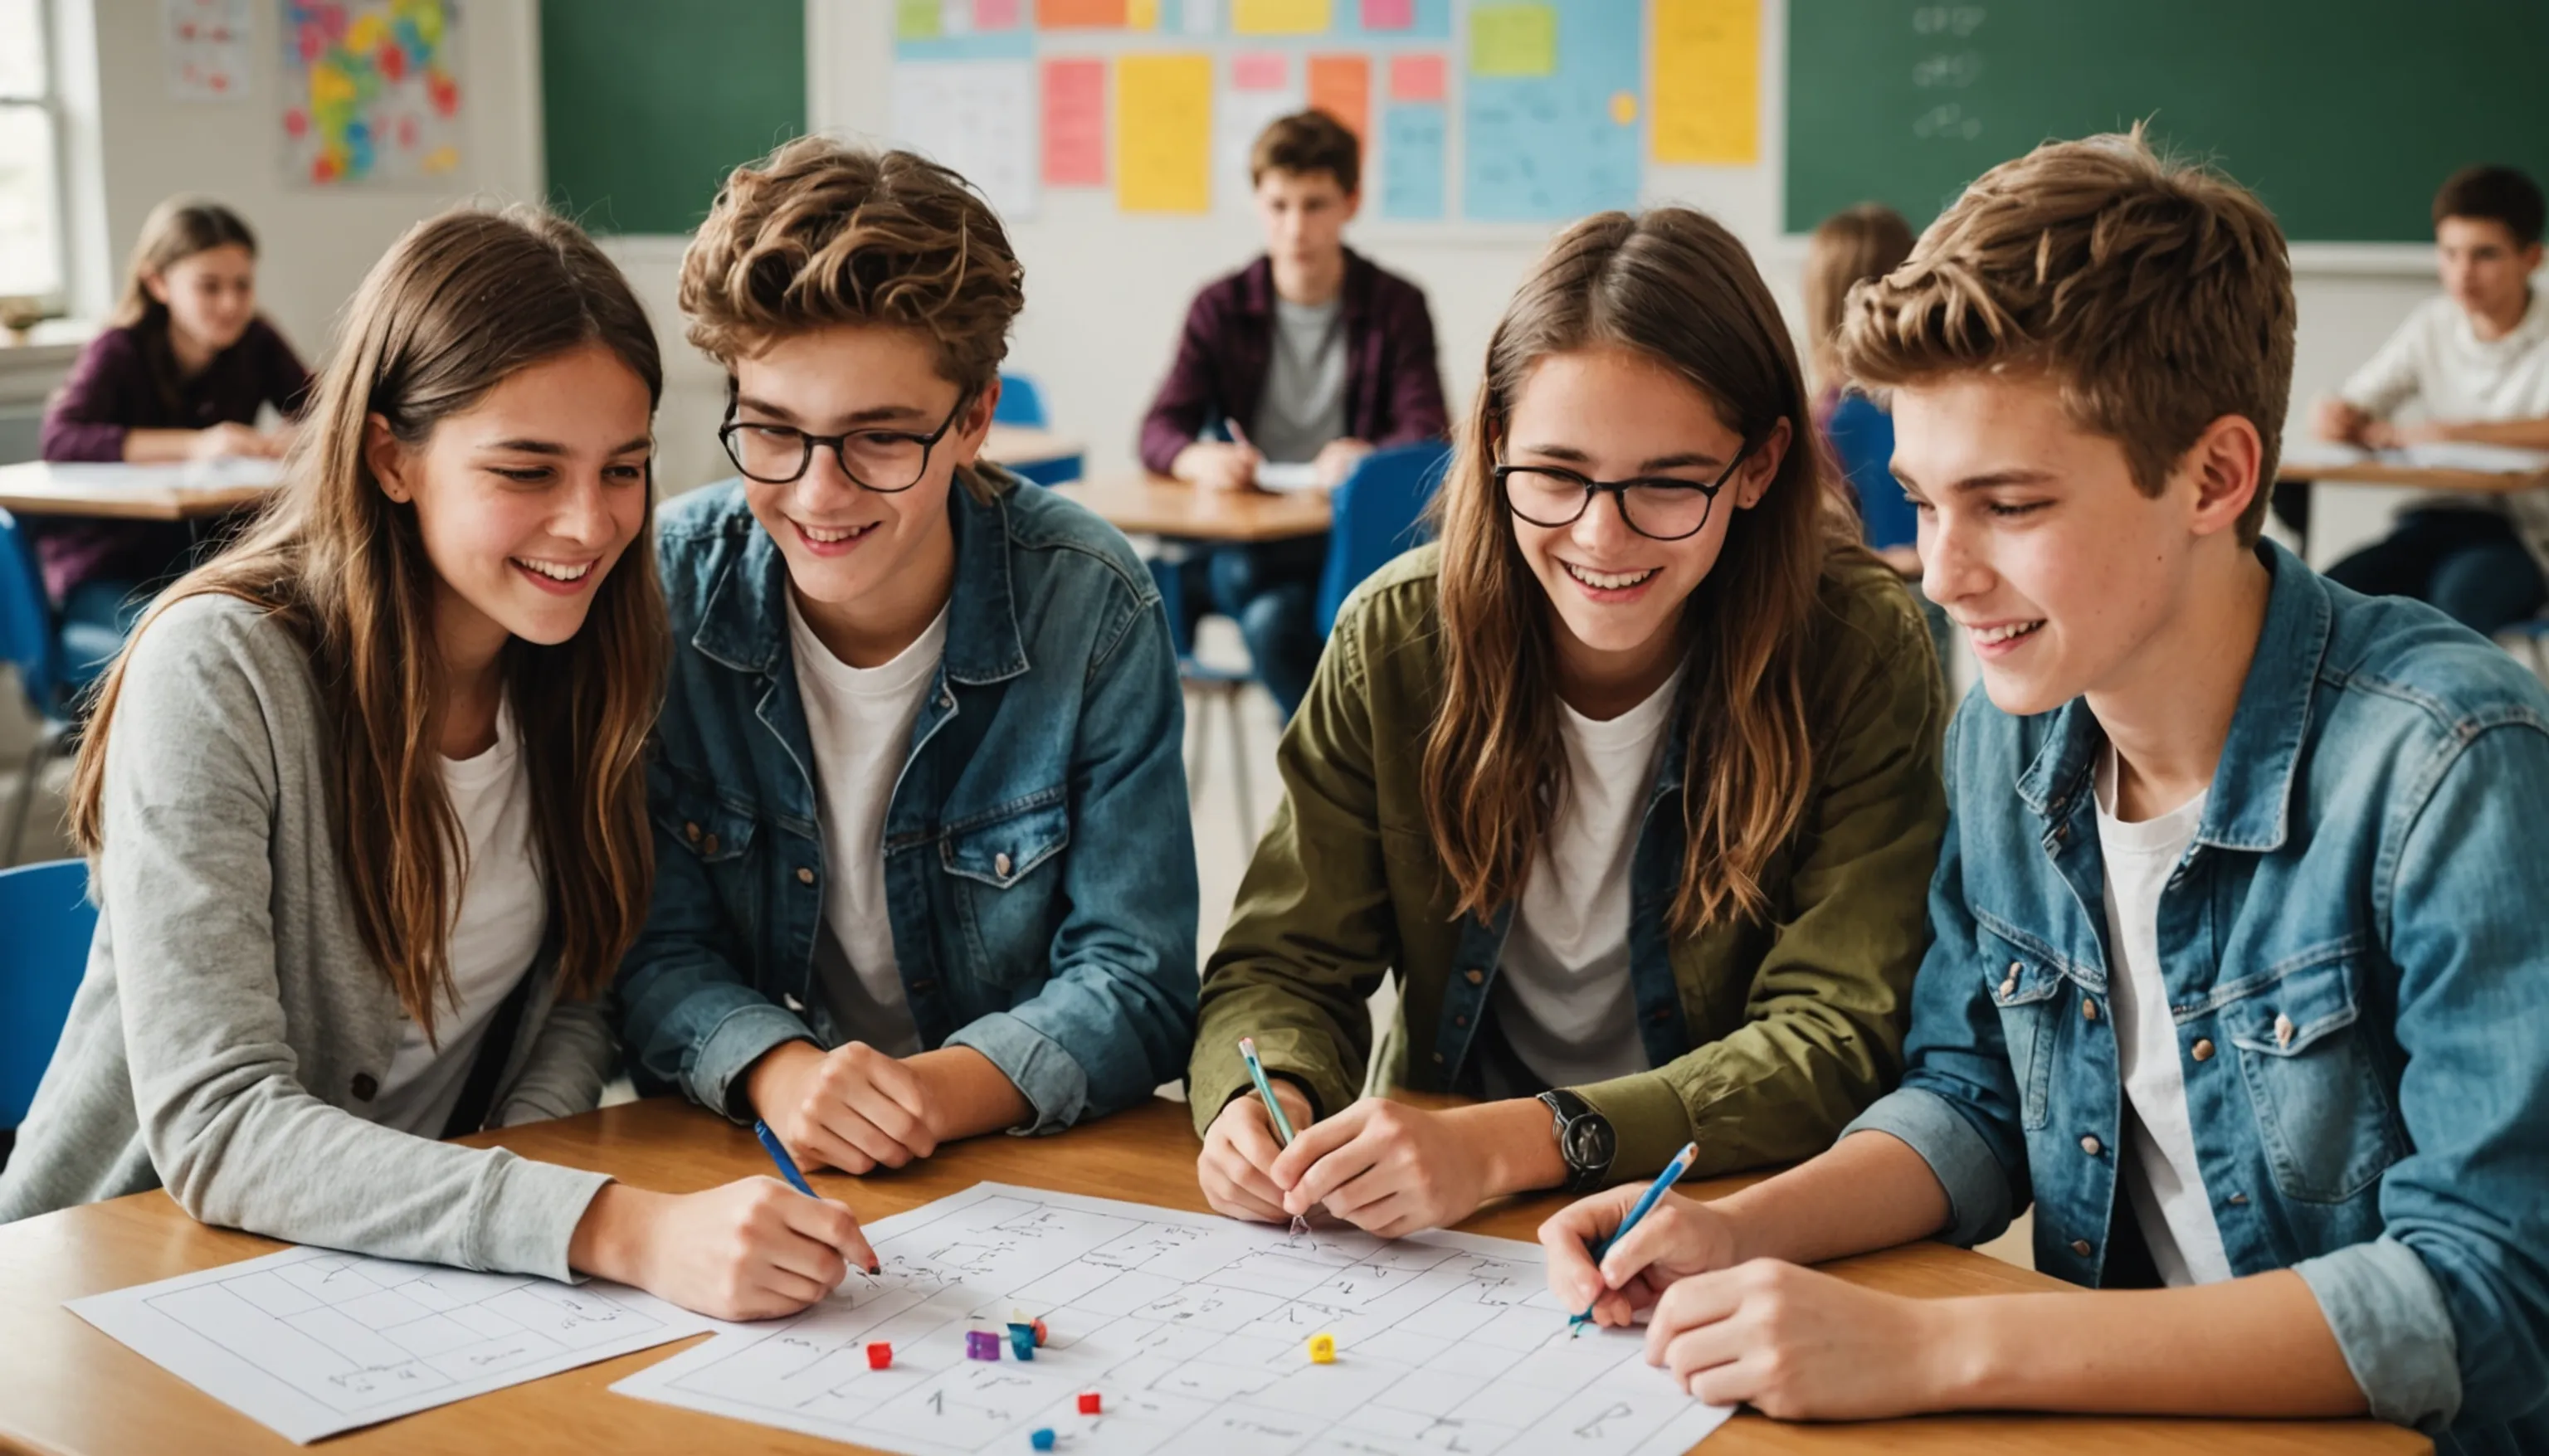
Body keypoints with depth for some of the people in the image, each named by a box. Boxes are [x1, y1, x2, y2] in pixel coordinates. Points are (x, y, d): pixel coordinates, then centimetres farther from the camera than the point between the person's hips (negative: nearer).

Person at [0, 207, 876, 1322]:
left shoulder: (588, 663, -2)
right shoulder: (222, 672, -19)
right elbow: (213, 1129, -27)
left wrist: (508, 1195, -15)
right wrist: (618, 1230, -38)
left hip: (421, 1268, 4)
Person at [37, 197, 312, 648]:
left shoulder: (255, 341, 1)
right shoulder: (121, 351, -12)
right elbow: (59, 438, -28)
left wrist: (291, 438, -30)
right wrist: (193, 445, -38)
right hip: (104, 571, -4)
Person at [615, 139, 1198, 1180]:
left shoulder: (1089, 608, -10)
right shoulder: (663, 596, -7)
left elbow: (1135, 983, -8)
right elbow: (654, 952, -3)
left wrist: (938, 1091, -25)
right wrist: (776, 1071, -23)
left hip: (1030, 1167, 0)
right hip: (735, 1167, 1)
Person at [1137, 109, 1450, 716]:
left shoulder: (1396, 306, 5)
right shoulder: (1222, 307, 10)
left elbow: (1426, 435, -7)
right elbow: (1160, 430, 1)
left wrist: (1367, 458, -32)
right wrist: (1198, 459, -24)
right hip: (1237, 538, 3)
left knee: (1272, 619, -33)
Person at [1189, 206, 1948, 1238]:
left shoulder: (1862, 658, -13)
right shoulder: (1398, 639, -5)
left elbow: (1835, 1039, -16)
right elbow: (1283, 963, -1)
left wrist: (1508, 1146, -30)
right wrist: (1266, 1103, -26)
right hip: (1425, 1234, 3)